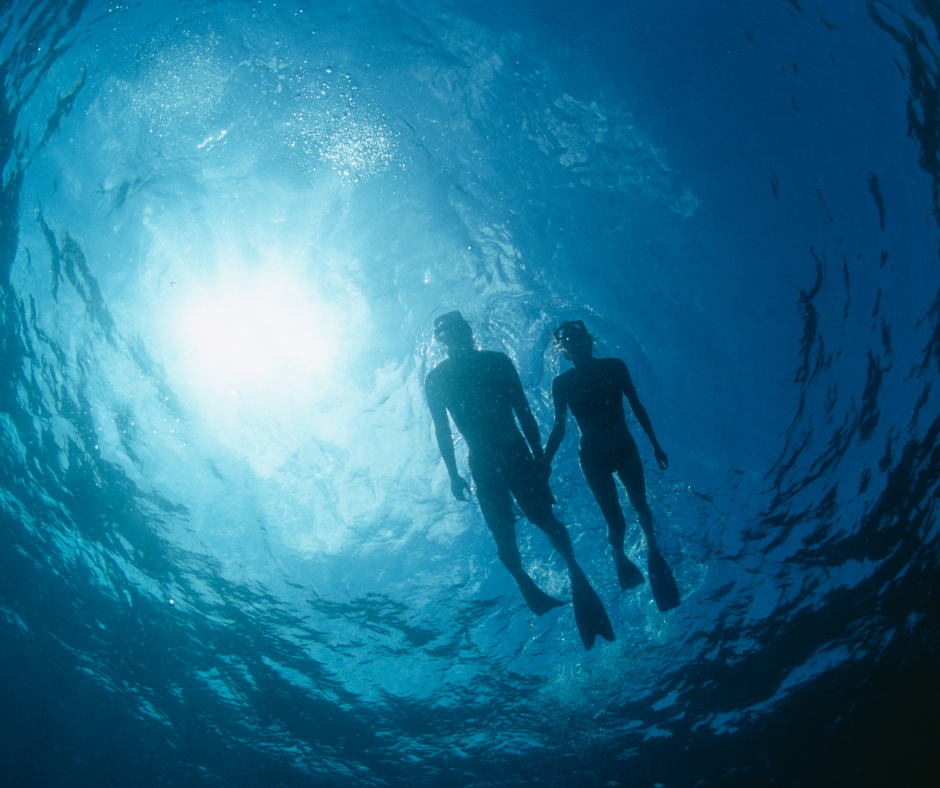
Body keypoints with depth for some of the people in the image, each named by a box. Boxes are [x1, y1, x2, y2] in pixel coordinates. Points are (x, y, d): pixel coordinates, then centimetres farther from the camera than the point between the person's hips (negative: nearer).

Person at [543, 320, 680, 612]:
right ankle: (620, 557, 33)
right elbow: (559, 427, -7)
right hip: (593, 458, -2)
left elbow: (636, 407, 0)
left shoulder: (614, 367, -8)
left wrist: (655, 445, 4)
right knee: (616, 524, -1)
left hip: (625, 450, 2)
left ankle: (652, 549, 42)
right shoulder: (562, 383, -12)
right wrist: (544, 463, -14)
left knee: (640, 506, 10)